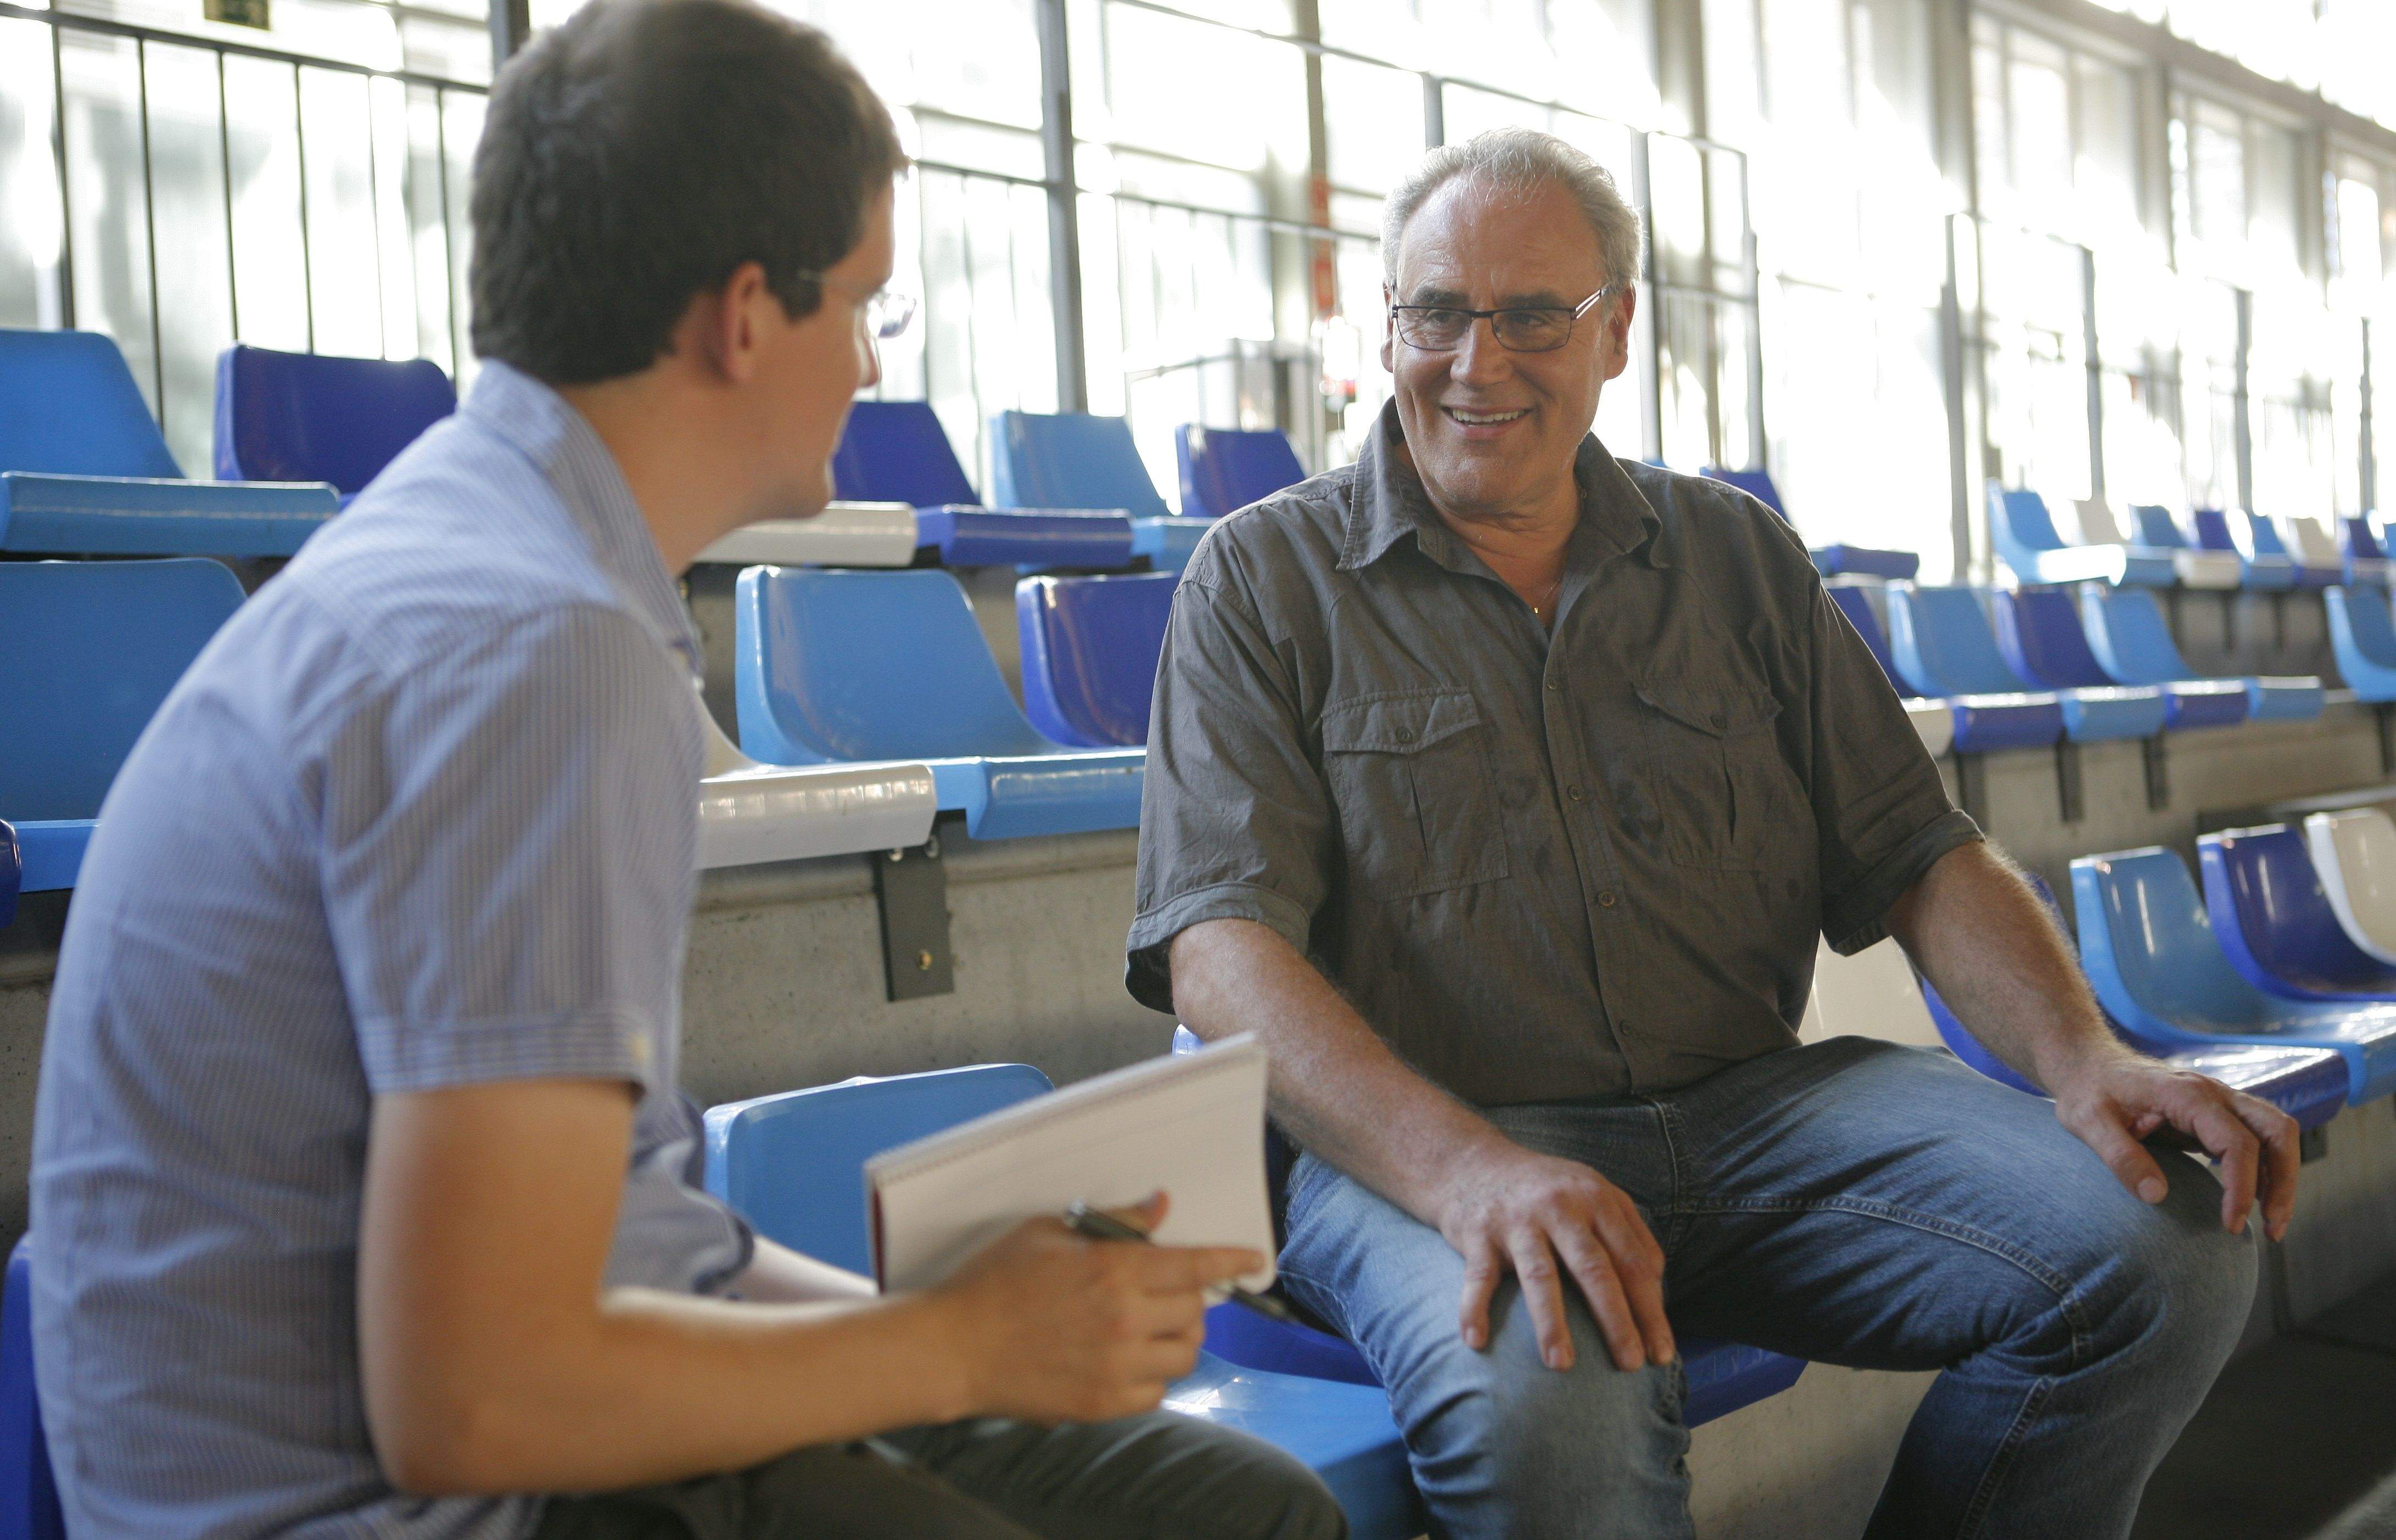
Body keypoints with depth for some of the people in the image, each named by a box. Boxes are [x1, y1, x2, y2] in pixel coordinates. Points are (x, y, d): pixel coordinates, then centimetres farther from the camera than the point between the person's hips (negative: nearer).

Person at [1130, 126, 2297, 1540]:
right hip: (1410, 1145, -4)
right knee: (1548, 1394, -38)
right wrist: (1464, 1167, -27)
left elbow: (1916, 855, 13)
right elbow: (1219, 948, -10)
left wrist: (2082, 1059, -7)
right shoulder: (1266, 580, 3)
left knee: (2174, 1250, -17)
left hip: (1759, 1105, 5)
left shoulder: (1738, 558, 16)